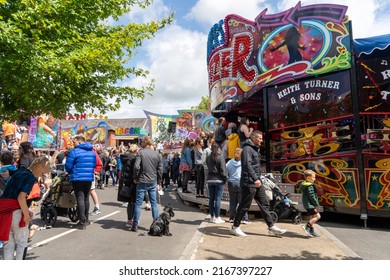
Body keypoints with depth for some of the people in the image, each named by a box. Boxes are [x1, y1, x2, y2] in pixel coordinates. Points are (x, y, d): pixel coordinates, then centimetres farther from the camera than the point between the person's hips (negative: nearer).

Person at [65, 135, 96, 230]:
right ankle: (86, 219, 27)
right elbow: (94, 165, 16)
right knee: (86, 198, 16)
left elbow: (68, 166, -7)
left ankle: (82, 222, -5)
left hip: (77, 178, -6)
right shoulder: (92, 152, 11)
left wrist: (71, 172, 13)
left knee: (80, 199, -4)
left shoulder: (74, 151, -8)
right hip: (89, 178, 6)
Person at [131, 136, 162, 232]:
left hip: (142, 182, -3)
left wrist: (136, 177, -1)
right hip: (153, 182, 3)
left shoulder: (141, 153, -9)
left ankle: (135, 225, 11)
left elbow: (136, 167, -17)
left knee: (138, 203, 6)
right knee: (154, 203, 11)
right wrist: (158, 182, 12)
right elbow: (160, 170, 4)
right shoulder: (157, 154, 3)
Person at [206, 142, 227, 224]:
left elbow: (208, 167, 8)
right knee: (218, 199, -1)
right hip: (219, 180, -5)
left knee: (211, 199, 9)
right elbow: (223, 170, -12)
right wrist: (225, 179, -3)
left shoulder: (208, 158, 5)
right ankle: (217, 218, 3)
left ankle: (212, 217, 18)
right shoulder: (220, 158, -11)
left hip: (210, 180, 5)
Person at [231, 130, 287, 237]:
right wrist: (255, 178, -35)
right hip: (249, 183, -10)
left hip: (257, 182, 10)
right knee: (244, 206, 0)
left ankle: (271, 226, 19)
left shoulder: (255, 149, 19)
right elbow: (248, 165, -27)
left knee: (264, 204, 10)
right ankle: (235, 227, 13)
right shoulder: (247, 149, -13)